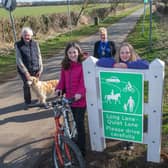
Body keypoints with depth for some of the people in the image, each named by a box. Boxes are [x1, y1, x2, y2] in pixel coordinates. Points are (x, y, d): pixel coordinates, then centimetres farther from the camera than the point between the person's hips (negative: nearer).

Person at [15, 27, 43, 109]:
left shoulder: (35, 43, 4)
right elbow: (19, 59, -9)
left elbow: (39, 57, 5)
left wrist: (40, 69, -2)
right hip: (24, 70, -2)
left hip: (35, 69, 2)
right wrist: (25, 72, -14)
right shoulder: (18, 45, -5)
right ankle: (27, 102, 11)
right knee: (26, 85, -7)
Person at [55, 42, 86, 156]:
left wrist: (80, 93, -29)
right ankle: (78, 143, 36)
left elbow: (83, 81, -16)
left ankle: (81, 150, 13)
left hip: (80, 99, -5)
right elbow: (63, 79, 11)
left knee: (80, 124, 0)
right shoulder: (65, 65, 7)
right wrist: (59, 88, -6)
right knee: (76, 122, 19)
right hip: (69, 98, 6)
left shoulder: (83, 64, -11)